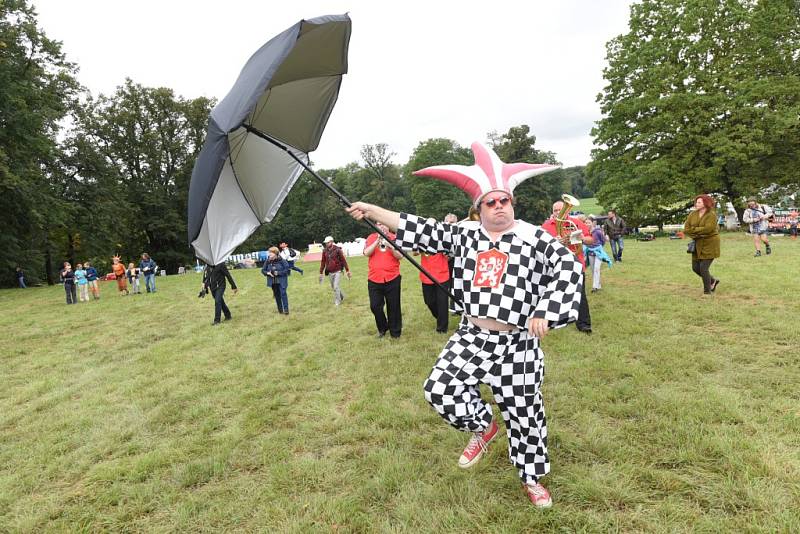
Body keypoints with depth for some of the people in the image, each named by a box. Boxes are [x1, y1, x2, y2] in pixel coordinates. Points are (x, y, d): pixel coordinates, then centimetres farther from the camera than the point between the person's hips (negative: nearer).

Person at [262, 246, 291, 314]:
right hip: (273, 282, 4)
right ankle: (280, 309, 22)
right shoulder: (267, 262, -1)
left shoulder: (282, 261, -13)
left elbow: (287, 269, -12)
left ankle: (286, 309, -6)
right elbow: (263, 270, 7)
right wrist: (268, 273, -13)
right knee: (277, 295, 11)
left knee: (283, 294, -11)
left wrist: (278, 272, -20)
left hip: (281, 281, -4)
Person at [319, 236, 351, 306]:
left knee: (336, 287, -8)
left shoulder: (337, 250, -9)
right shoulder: (325, 251, 3)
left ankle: (337, 302, 6)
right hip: (329, 273, 5)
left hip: (337, 272, -5)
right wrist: (321, 273, 7)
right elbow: (323, 262, 7)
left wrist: (347, 271, -8)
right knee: (333, 287, 14)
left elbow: (343, 260, -7)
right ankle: (342, 297, 36)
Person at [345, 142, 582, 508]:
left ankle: (532, 478, 36)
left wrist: (544, 313, -20)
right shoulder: (464, 234, 3)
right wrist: (371, 210, 3)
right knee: (440, 389, -6)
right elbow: (419, 231, 4)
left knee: (523, 411, 9)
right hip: (471, 337, 3)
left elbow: (568, 270, -10)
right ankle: (483, 427, 26)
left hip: (517, 345, -3)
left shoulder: (534, 238, -6)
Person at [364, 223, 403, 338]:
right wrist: (377, 240, -17)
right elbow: (366, 253, -9)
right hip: (374, 279, 1)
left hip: (392, 278, -1)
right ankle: (382, 328, 27)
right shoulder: (371, 237, 5)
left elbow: (400, 256, -5)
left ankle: (395, 332, 20)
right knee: (375, 306, 5)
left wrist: (390, 247, -21)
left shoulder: (394, 237, 2)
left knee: (394, 306, 5)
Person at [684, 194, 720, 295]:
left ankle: (707, 292, 6)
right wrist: (697, 234, -18)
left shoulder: (711, 215, -13)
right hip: (698, 245, 6)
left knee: (703, 268, -10)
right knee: (695, 268, 8)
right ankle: (713, 281, 34)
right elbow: (686, 229, -4)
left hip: (709, 244, -6)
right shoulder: (693, 214, 2)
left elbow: (708, 229, -26)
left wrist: (693, 229, -16)